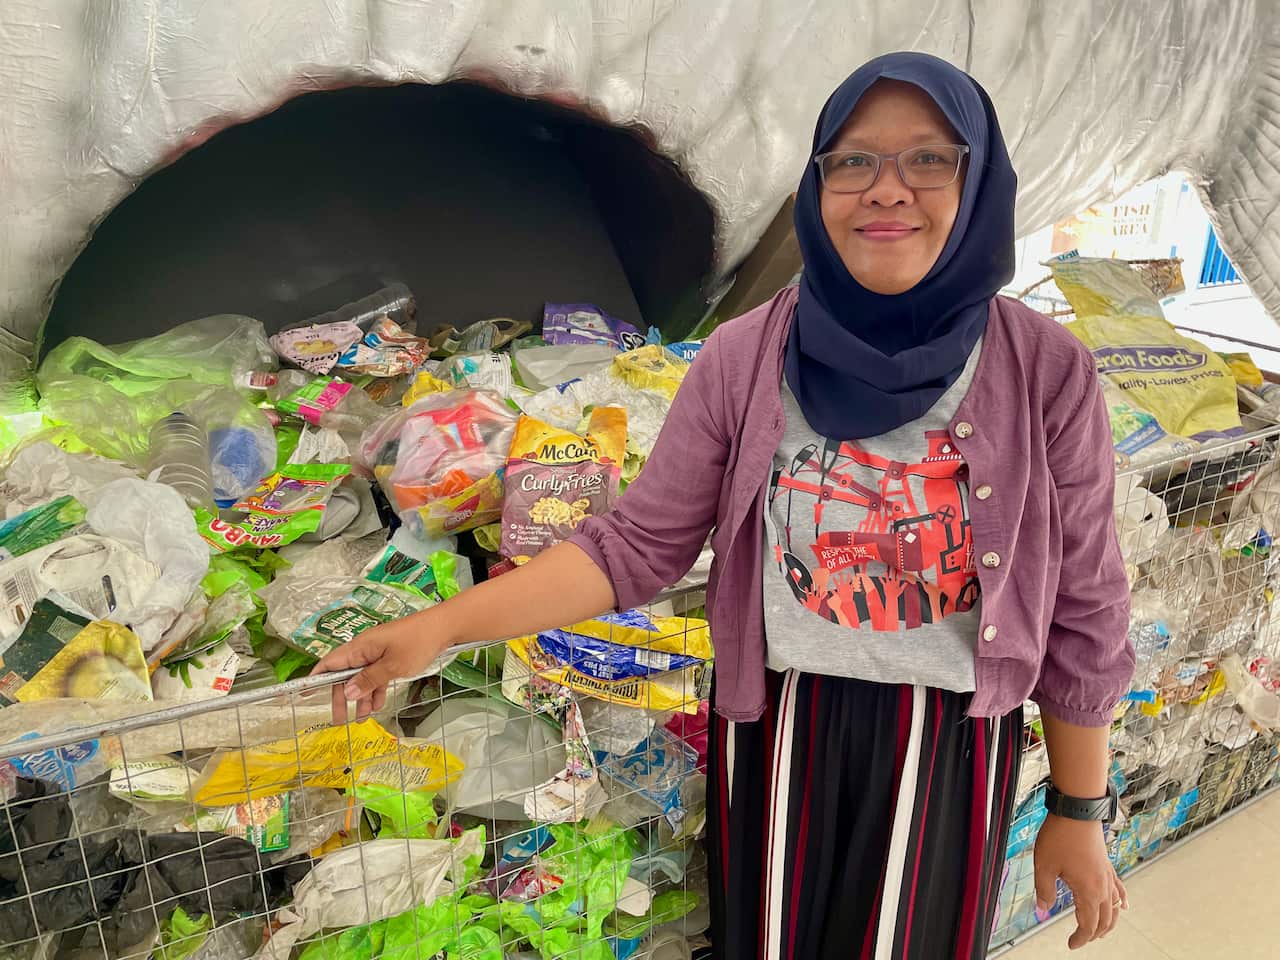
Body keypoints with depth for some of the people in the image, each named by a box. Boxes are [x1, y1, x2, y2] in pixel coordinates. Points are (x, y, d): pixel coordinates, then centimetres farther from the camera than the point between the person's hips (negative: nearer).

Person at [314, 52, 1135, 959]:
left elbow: (1083, 613, -4)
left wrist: (1080, 813, 3)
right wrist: (441, 626, -16)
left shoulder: (1047, 374, -12)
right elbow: (639, 544, -8)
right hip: (776, 732, 1)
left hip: (948, 748, 0)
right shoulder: (743, 359, -11)